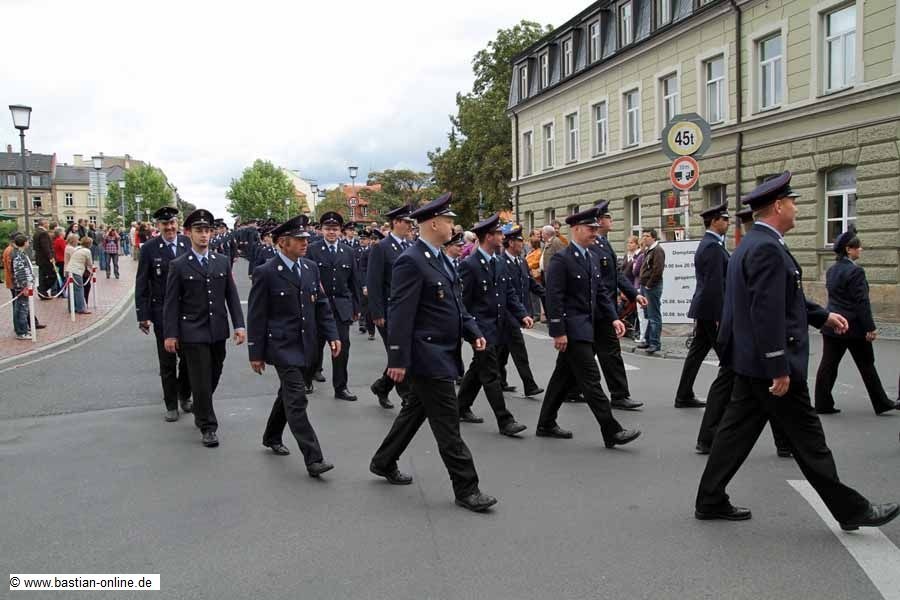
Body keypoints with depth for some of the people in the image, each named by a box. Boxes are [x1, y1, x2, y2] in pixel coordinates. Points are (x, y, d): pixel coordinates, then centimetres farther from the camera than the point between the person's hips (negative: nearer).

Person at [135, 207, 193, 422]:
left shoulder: (188, 244, -1)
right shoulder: (150, 249, -4)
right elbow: (141, 284, -2)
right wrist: (143, 315, -7)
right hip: (162, 312, -1)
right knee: (167, 361, 7)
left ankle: (184, 396, 29)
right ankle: (171, 404, 19)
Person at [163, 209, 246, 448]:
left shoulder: (223, 261, 6)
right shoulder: (178, 265, -3)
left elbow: (232, 295, 7)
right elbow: (171, 302, -3)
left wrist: (239, 325, 0)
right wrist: (170, 334, -6)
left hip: (218, 331, 4)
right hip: (193, 332, -4)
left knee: (213, 377, 14)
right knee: (201, 380, -1)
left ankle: (201, 412, 37)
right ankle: (207, 426, 10)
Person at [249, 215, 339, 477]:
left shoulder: (311, 268, 6)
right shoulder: (266, 273, -11)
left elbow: (321, 305, 11)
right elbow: (256, 316, -9)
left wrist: (332, 335, 1)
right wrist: (256, 354, -8)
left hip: (305, 345, 7)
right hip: (282, 345, -7)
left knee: (288, 393, 20)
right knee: (297, 399, -10)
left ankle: (272, 437, 41)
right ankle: (313, 459, -9)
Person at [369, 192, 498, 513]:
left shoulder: (441, 258, 12)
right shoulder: (411, 261, -17)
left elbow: (456, 303, 18)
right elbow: (401, 314, -20)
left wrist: (473, 332, 4)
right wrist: (398, 359, -21)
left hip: (443, 354, 10)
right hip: (428, 357, -10)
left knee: (415, 411, 21)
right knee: (448, 425, -2)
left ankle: (384, 462, 37)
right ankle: (466, 489, 7)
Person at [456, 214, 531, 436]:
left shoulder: (500, 263, 10)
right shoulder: (469, 264, -14)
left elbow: (510, 293, 12)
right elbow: (463, 300, -13)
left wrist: (522, 315, -2)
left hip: (498, 327, 8)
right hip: (481, 328, -8)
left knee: (478, 370, 18)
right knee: (491, 375, -5)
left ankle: (462, 408, 32)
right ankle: (505, 421, -2)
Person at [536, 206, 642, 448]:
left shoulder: (589, 258, 14)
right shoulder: (561, 259, -13)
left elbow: (600, 292, 15)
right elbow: (554, 298, -17)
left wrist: (613, 318, 4)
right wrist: (558, 332, -20)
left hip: (584, 327, 9)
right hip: (571, 329, -9)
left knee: (564, 377, 15)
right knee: (591, 380, -7)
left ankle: (546, 424, 25)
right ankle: (612, 432, -4)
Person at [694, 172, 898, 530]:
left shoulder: (752, 243, 13)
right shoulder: (767, 248, -20)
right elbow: (768, 313, -25)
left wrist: (823, 316, 21)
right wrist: (779, 369, -23)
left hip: (751, 363, 10)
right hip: (769, 363, -10)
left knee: (738, 429, 13)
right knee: (807, 437, 2)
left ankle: (710, 501, 19)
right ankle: (850, 510, 15)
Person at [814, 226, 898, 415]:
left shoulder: (831, 270, 9)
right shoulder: (855, 271, -16)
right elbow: (862, 302, -17)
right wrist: (870, 328, -15)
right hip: (853, 327, -7)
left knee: (828, 364, 5)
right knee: (866, 366, 7)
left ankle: (823, 404, 6)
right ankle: (882, 403, 19)